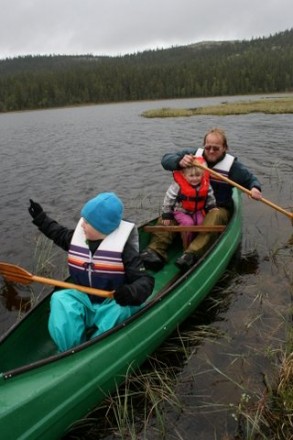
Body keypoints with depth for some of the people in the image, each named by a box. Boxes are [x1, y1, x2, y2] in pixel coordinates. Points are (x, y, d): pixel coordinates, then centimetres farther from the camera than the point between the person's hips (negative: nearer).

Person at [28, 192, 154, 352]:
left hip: (112, 303, -4)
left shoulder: (123, 249, -19)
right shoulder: (78, 236, -1)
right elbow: (60, 234, 24)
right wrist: (41, 219, 27)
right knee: (60, 300, -22)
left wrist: (131, 293, -44)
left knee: (120, 310, -36)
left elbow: (145, 280, -22)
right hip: (84, 299, 5)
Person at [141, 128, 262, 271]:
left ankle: (192, 254, -51)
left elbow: (251, 179, 5)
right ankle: (156, 250, -38)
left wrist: (255, 188, -20)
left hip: (219, 208, -2)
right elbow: (166, 159, -8)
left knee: (215, 216, -37)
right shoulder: (193, 154, 0)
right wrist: (179, 162, -32)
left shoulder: (232, 165, -3)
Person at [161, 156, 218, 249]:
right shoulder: (178, 185, -23)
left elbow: (210, 197, 9)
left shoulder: (206, 185, -11)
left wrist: (212, 207, -5)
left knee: (201, 222, -20)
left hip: (197, 211, 4)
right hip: (181, 211, -3)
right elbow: (168, 200, -14)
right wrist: (166, 215, -9)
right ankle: (186, 247, -5)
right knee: (188, 223, -26)